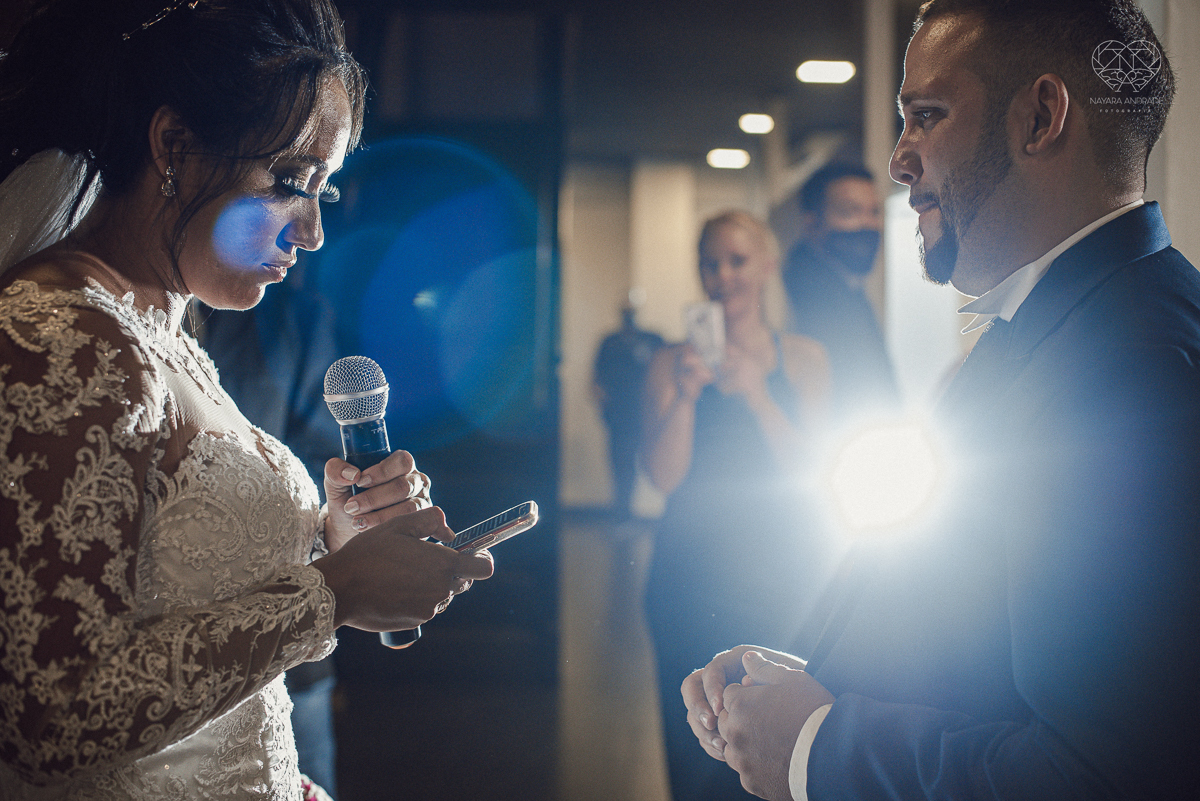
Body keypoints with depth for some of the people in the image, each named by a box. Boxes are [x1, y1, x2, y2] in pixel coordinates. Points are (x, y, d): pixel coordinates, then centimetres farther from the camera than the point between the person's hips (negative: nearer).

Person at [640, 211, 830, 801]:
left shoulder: (803, 359, 6)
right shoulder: (674, 362, 4)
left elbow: (810, 468, -3)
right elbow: (664, 475, -4)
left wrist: (754, 392, -14)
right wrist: (686, 394, -18)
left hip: (777, 570, 1)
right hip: (693, 577, 0)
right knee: (696, 748, 1)